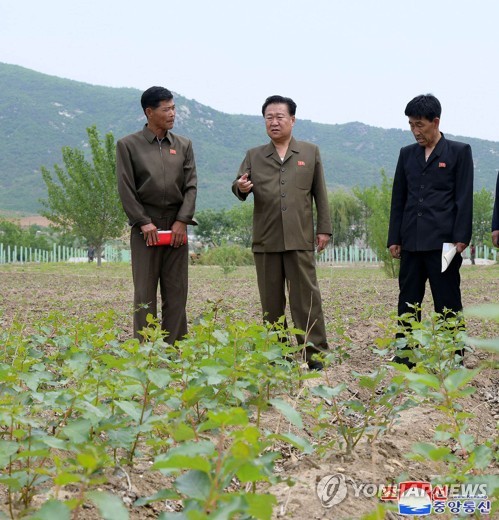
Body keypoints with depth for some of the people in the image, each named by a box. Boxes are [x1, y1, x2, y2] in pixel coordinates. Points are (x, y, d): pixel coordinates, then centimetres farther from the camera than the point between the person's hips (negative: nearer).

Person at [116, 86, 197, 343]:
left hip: (176, 226, 3)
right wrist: (144, 223, -10)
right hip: (145, 227, -3)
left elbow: (191, 185, 6)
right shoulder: (128, 145, 2)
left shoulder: (184, 145, 11)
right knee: (145, 293, -2)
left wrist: (182, 221, -6)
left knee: (176, 292, 2)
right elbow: (126, 189, -2)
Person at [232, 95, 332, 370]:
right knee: (271, 300, 6)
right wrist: (241, 187, -20)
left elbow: (320, 193, 9)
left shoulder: (310, 152, 10)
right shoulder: (253, 156, 12)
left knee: (306, 296, -4)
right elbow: (239, 186, 4)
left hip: (300, 239, -2)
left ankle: (314, 353, 1)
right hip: (265, 240, 2)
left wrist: (324, 228, 4)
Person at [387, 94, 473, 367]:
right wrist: (394, 239, 10)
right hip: (411, 242, 4)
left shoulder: (459, 152, 2)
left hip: (443, 242, -4)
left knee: (448, 303, 0)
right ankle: (405, 355, 13)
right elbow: (398, 199, 15)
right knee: (407, 302, 7)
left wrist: (460, 239, -10)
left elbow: (464, 199, -3)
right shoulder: (407, 154, 14)